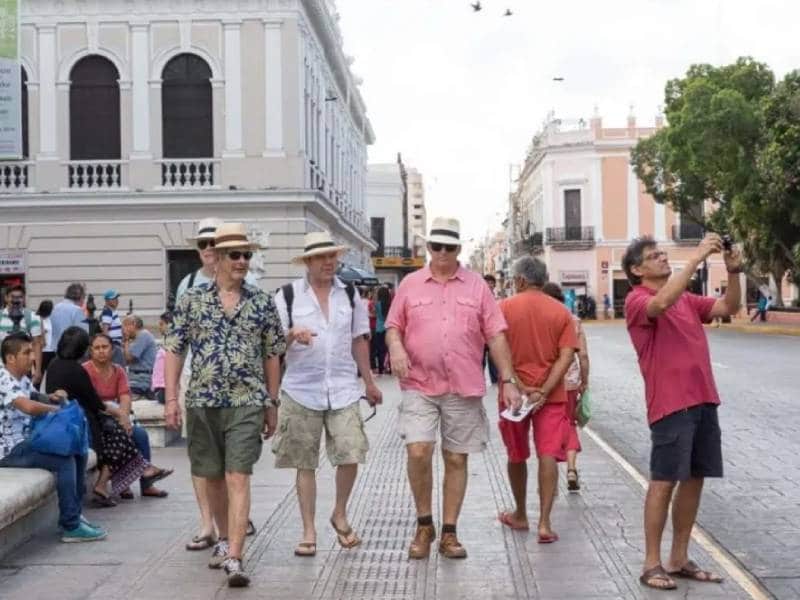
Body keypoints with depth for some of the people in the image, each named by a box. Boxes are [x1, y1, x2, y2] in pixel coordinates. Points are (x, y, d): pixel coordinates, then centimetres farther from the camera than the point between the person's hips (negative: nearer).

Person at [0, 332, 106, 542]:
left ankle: (74, 513, 14)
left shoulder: (22, 378, 11)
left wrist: (51, 398, 5)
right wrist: (55, 408, -15)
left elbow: (34, 398, 29)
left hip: (27, 441, 10)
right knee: (65, 460, -24)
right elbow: (29, 407, -34)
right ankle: (71, 527, -19)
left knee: (78, 452, 9)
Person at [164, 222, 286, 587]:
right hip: (202, 402, 2)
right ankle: (224, 540, 34)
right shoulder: (191, 300, 3)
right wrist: (171, 399, -2)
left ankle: (233, 559, -13)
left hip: (247, 403, -2)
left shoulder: (262, 303, 3)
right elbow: (174, 351, 4)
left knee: (238, 479, -10)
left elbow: (272, 356, 7)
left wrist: (272, 404, 6)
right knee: (213, 478, 14)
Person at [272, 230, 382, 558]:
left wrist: (369, 382, 15)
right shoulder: (288, 295, 1)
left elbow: (358, 340, 16)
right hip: (302, 390, -2)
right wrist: (293, 334, -20)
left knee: (351, 456, -7)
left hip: (343, 389, 2)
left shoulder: (349, 294, 10)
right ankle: (309, 531, 16)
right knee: (305, 464, 4)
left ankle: (340, 515, 19)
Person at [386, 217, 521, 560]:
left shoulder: (477, 286, 6)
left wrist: (508, 380, -1)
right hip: (419, 386, 0)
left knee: (456, 460, 6)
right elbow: (393, 325, 10)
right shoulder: (410, 285, 8)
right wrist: (396, 347, -13)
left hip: (465, 389, 1)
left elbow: (495, 335, 4)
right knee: (418, 452, -12)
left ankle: (449, 533, 18)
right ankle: (424, 525, 10)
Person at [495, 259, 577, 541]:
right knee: (548, 456, -2)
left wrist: (517, 386, -11)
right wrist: (543, 392, -13)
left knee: (517, 456, 16)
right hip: (551, 394, 0)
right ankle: (544, 523, -10)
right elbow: (566, 356, -8)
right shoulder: (561, 312, 1)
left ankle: (520, 515, 30)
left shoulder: (504, 308, -3)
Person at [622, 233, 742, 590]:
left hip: (703, 400, 7)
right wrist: (697, 257, -25)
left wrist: (733, 271, -4)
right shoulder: (637, 300, -6)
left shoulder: (687, 299, 18)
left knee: (694, 479, 9)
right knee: (664, 482, -4)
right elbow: (663, 302, -27)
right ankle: (652, 564, 4)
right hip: (671, 403, -7)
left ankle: (679, 559, 18)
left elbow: (729, 307, 12)